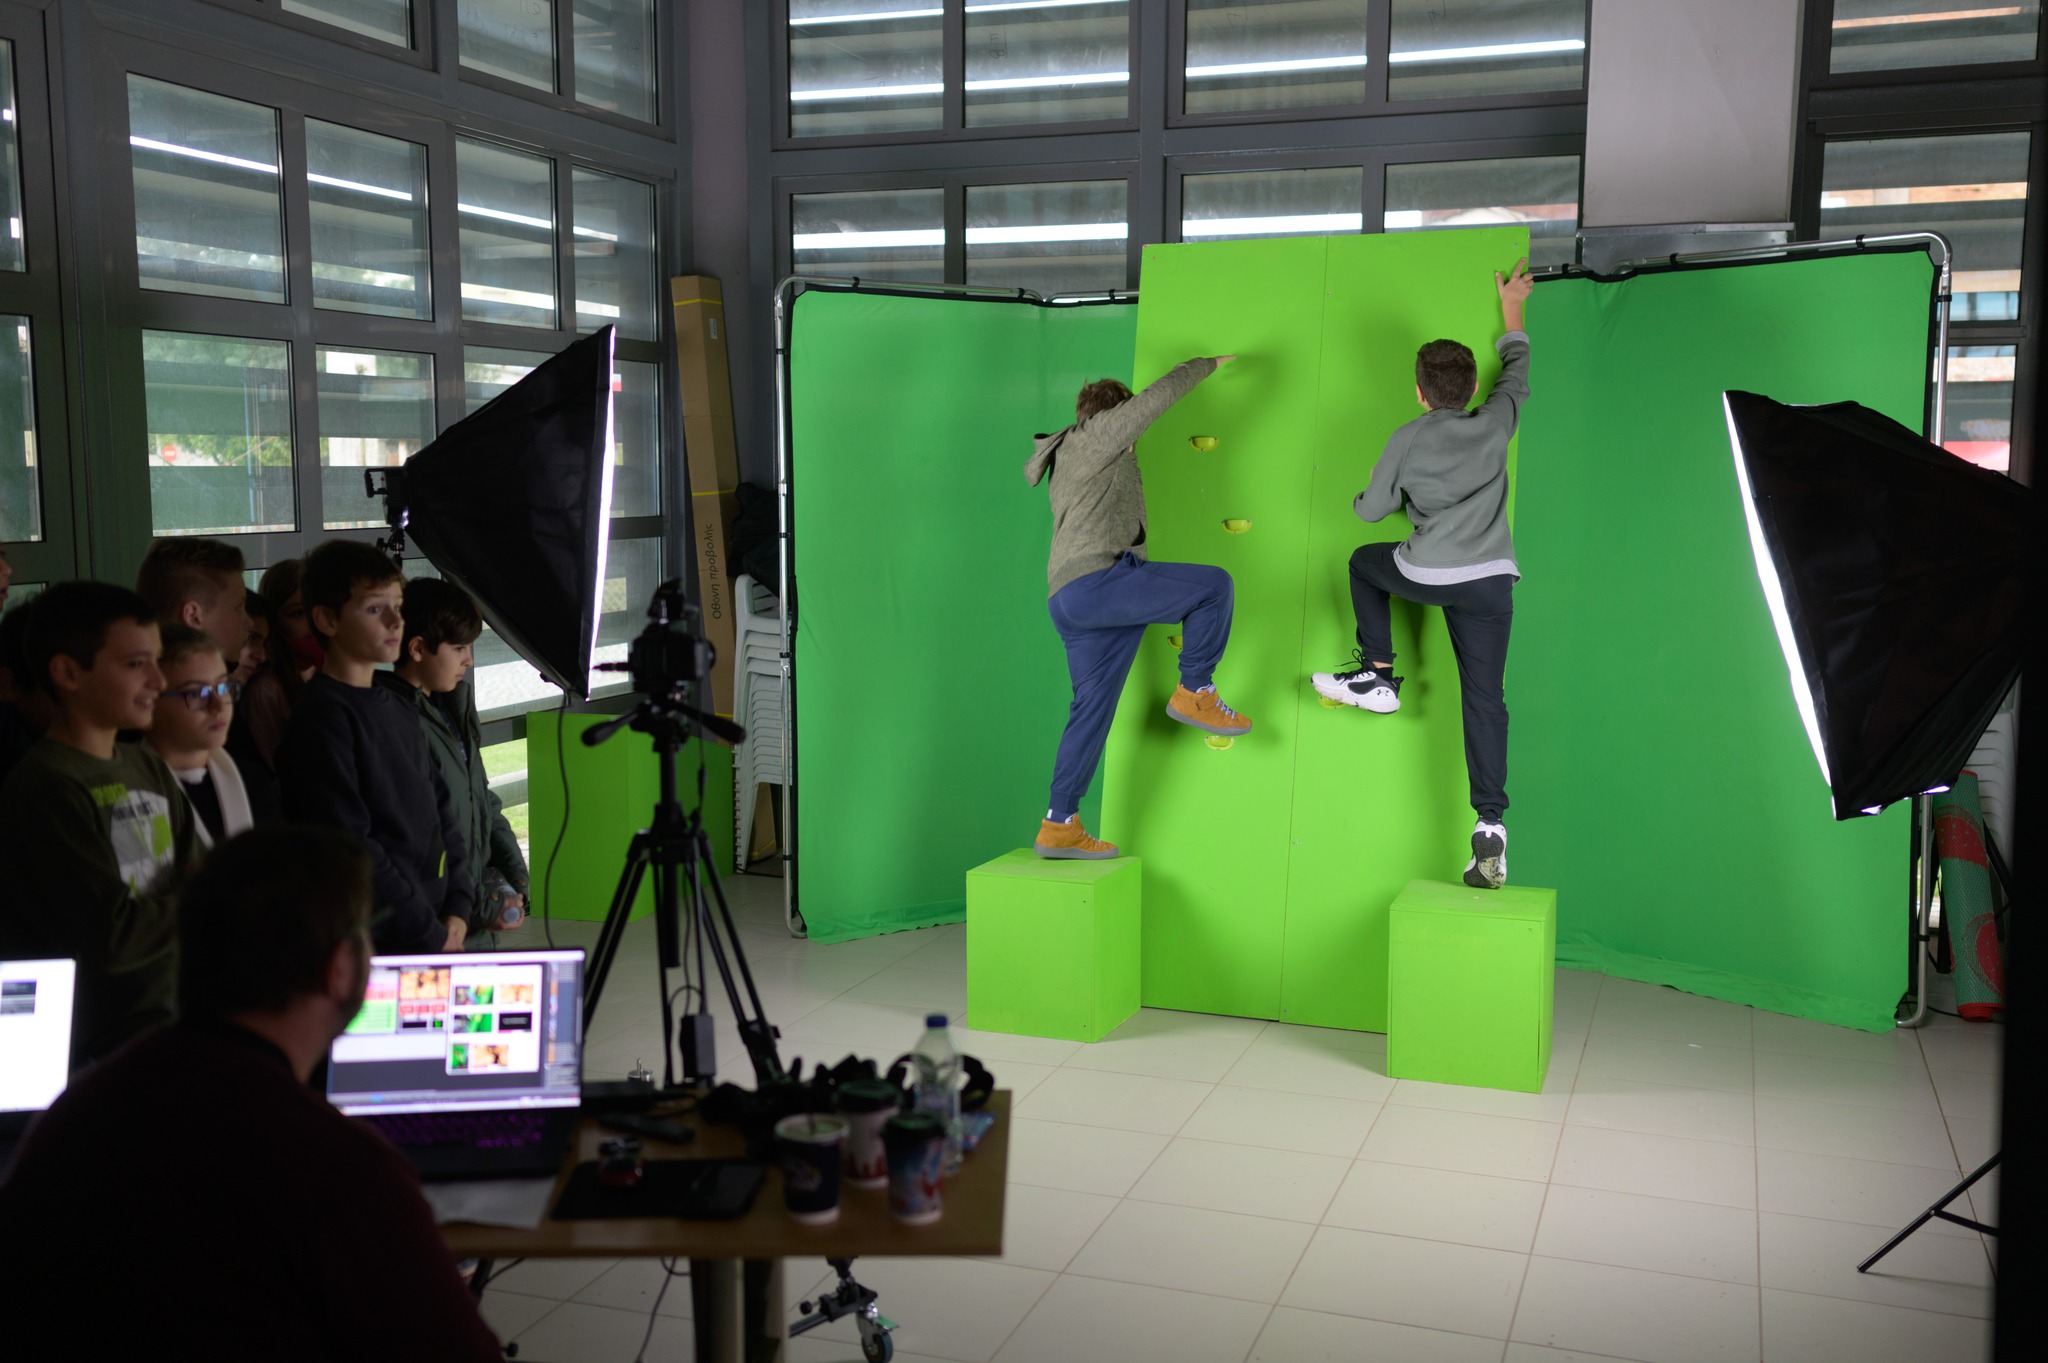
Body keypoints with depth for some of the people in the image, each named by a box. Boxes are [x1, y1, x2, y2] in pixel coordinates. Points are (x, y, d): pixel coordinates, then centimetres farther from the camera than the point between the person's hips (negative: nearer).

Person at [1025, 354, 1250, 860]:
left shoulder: (1070, 461, 33)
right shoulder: (1095, 433, 7)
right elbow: (1161, 394, 8)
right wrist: (1209, 363, 23)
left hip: (1070, 603, 10)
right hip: (1095, 580, -10)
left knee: (1093, 708, 8)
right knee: (1213, 584, -10)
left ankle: (1058, 826, 8)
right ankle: (1194, 692, -1)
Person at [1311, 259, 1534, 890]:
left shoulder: (1407, 439, -1)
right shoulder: (1496, 423, 7)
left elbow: (1369, 509, 6)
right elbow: (1517, 371, 28)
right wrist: (1511, 310, 41)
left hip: (1426, 576, -2)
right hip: (1490, 582, 2)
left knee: (1364, 562, 31)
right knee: (1485, 699, 2)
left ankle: (1378, 675, 25)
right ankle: (1490, 825, -6)